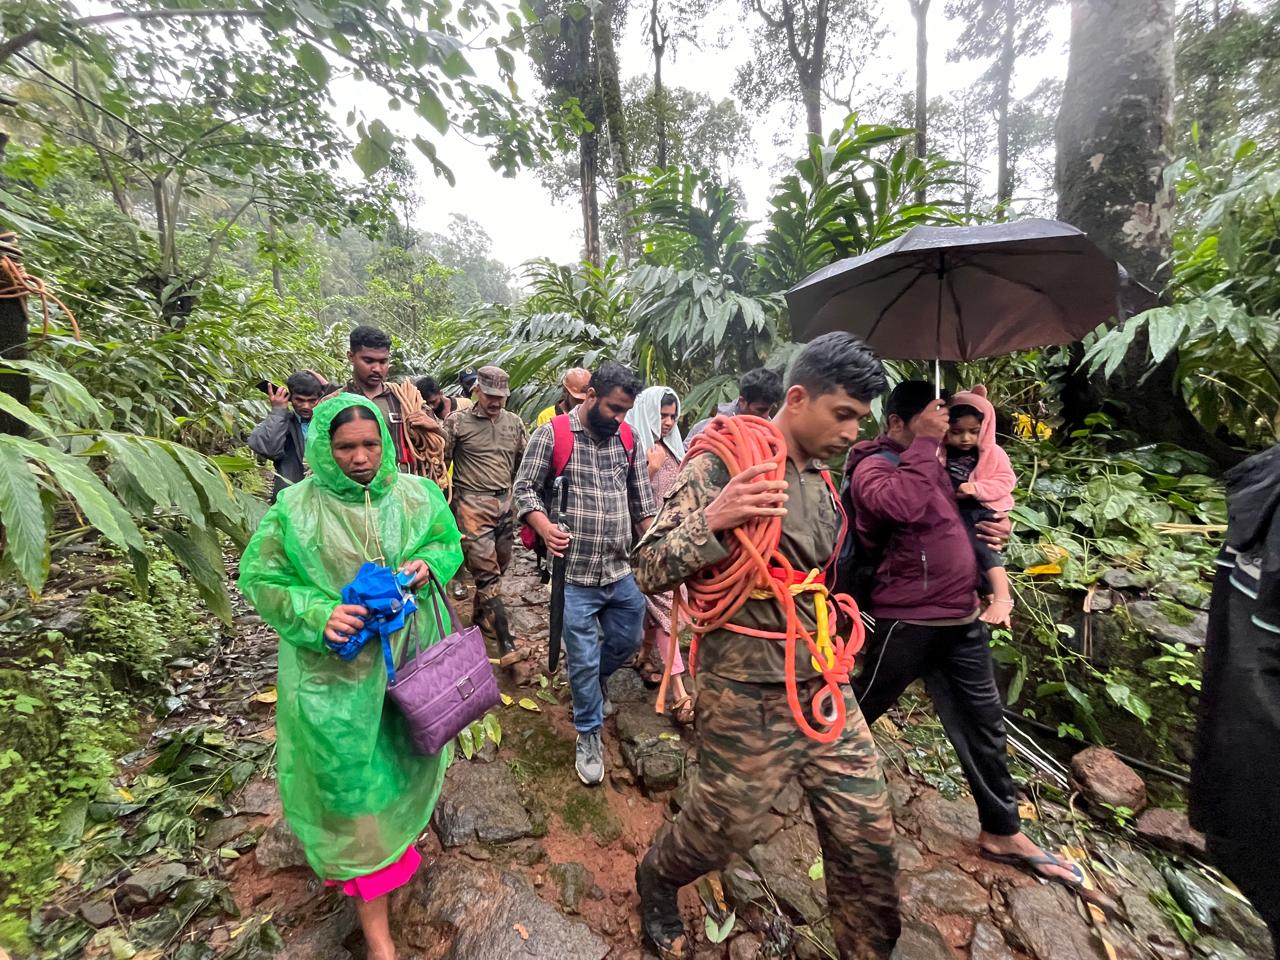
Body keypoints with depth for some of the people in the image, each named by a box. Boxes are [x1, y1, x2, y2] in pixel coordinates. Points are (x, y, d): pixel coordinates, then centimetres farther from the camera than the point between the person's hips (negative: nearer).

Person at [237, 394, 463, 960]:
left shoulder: (414, 496, -6)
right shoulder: (296, 509, -11)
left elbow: (449, 544, 7)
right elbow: (259, 578, -5)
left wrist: (427, 563, -16)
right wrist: (319, 614, -21)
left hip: (407, 660, 3)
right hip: (336, 672, -2)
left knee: (401, 761, 23)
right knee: (353, 784, 8)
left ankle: (400, 833, 56)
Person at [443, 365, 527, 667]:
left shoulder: (514, 423, 8)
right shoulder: (458, 421, -4)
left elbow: (523, 462, 17)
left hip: (505, 503, 5)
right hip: (473, 505, -5)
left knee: (498, 566, 13)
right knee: (487, 571, -5)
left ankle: (480, 617, 36)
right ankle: (504, 640, 1)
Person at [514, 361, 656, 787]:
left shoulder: (626, 437, 5)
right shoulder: (551, 435, -9)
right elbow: (525, 488, -5)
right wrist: (544, 526, -22)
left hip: (623, 570, 5)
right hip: (575, 574, -5)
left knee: (628, 641, 21)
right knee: (584, 661, 6)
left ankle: (587, 687, 51)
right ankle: (589, 734, 31)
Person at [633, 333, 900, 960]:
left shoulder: (821, 478, 8)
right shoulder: (724, 465, -16)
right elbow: (648, 571, -17)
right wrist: (710, 520, -31)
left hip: (824, 687, 7)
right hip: (748, 696, -6)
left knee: (868, 838, 13)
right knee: (721, 832, 14)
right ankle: (654, 881, 47)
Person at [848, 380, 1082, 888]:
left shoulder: (935, 463, 12)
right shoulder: (873, 467, -14)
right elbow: (904, 506, -36)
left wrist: (990, 526, 8)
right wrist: (925, 442, -26)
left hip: (962, 618, 8)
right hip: (907, 621, -8)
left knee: (982, 721, 17)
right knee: (857, 710, 9)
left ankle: (1003, 832, 35)